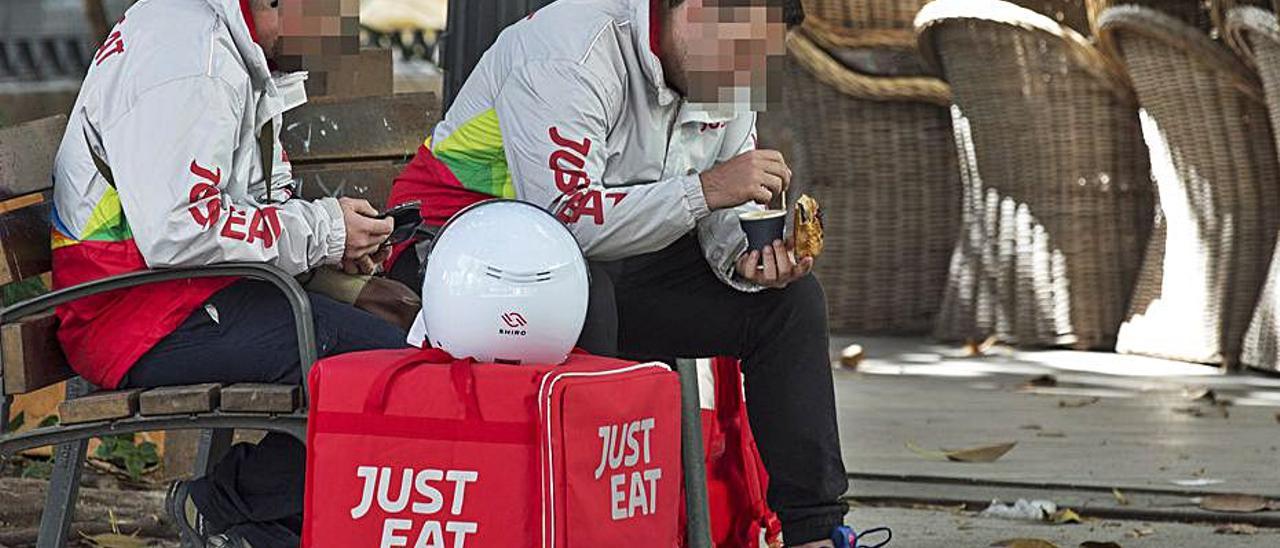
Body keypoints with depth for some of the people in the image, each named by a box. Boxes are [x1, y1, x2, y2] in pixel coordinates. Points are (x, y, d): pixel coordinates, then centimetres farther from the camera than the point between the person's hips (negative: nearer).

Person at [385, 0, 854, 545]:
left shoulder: (721, 72, 0)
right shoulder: (574, 51, -27)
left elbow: (725, 209, 7)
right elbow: (565, 217, -36)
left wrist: (746, 255, -17)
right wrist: (706, 188, -35)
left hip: (608, 262, 8)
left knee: (788, 298, -1)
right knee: (580, 295, -41)